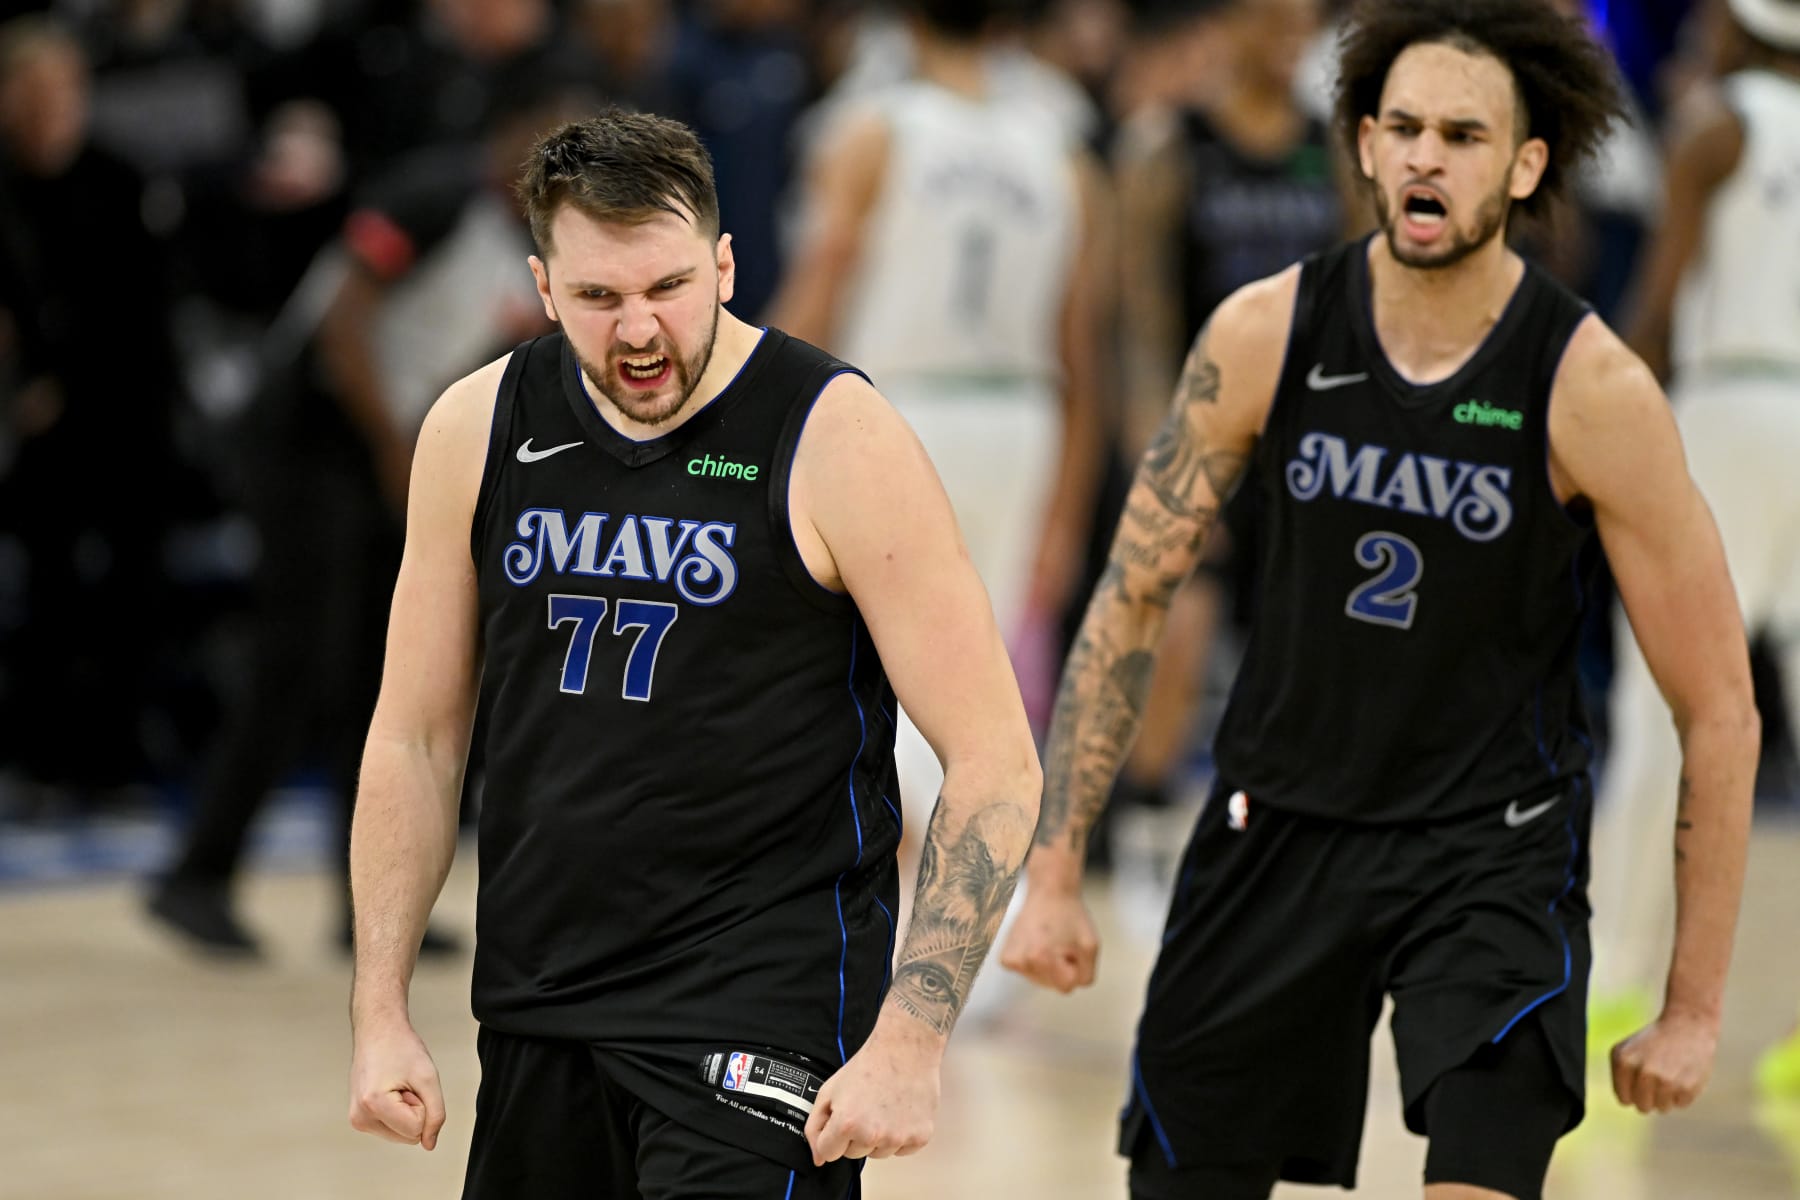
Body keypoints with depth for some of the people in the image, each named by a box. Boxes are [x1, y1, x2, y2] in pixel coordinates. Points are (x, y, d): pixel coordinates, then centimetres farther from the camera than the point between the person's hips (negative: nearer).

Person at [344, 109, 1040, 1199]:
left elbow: (995, 761, -11)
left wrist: (909, 1040, -18)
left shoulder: (838, 440, -11)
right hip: (539, 1017, 5)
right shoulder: (478, 432, 3)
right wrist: (380, 1017, 5)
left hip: (762, 1021, -5)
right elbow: (415, 741, 12)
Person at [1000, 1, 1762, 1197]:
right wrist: (1055, 871, -2)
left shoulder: (1595, 391, -15)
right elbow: (1132, 601, 2)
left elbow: (1719, 708, -8)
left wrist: (1693, 1008, -7)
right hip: (1280, 822, 3)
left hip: (1494, 846, -3)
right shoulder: (1265, 335, -8)